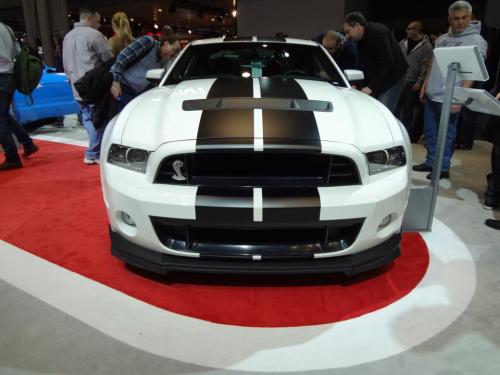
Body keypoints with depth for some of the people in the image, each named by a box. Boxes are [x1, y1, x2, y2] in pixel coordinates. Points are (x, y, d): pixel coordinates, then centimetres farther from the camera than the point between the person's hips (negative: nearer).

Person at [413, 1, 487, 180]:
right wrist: (424, 87, 17)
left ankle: (443, 168, 9)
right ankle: (430, 162, 24)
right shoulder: (442, 39, 13)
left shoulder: (476, 41, -7)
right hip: (431, 95, 7)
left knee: (446, 134, 0)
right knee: (430, 131, 12)